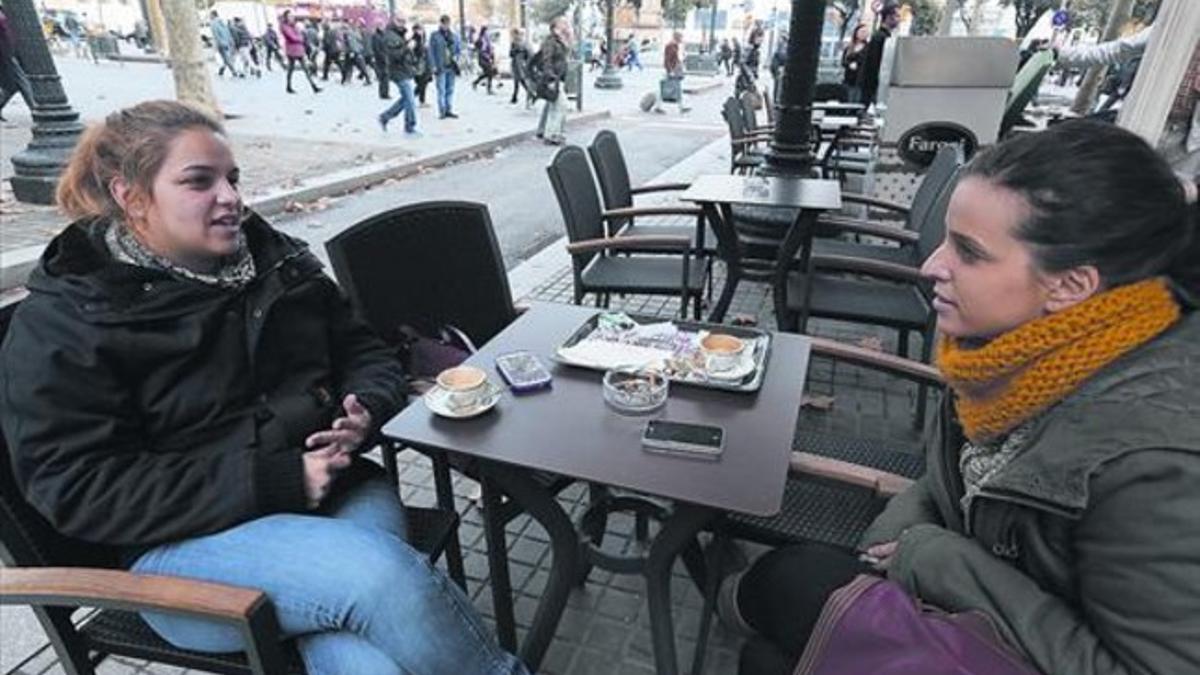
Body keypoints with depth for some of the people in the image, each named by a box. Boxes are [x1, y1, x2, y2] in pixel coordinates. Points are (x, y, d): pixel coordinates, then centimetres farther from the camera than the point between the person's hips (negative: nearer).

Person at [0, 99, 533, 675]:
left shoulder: (278, 260, 12)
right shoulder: (59, 322, -1)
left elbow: (368, 354, 16)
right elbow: (78, 489, -9)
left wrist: (364, 413, -9)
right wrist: (274, 481, -18)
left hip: (336, 489, 4)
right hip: (188, 539, -3)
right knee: (383, 574, -29)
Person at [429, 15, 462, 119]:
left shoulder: (454, 35, 10)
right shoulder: (434, 36, 0)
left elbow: (459, 49, 16)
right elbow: (431, 52, 0)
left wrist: (456, 56, -5)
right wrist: (434, 66, -8)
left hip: (451, 67, 4)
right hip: (440, 67, -4)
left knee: (450, 89, 7)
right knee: (441, 90, -5)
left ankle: (449, 110, 13)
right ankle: (441, 111, -1)